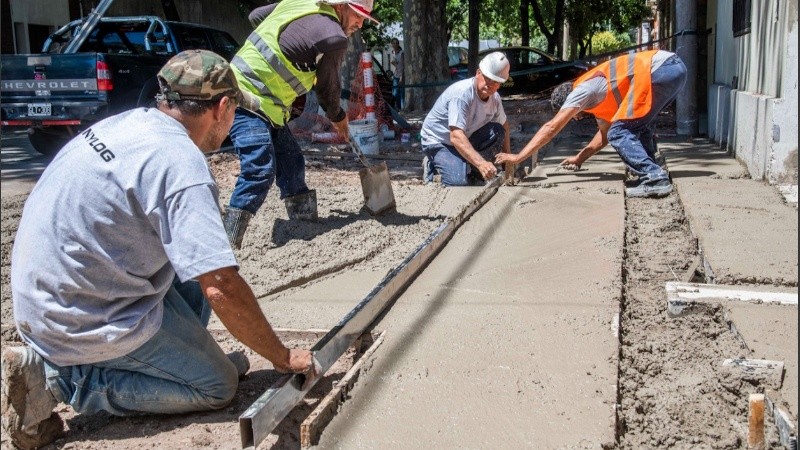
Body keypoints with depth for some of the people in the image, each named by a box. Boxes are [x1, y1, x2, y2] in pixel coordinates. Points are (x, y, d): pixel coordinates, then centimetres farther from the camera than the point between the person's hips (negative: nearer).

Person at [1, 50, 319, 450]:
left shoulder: (130, 121, 3)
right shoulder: (180, 162, -24)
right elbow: (221, 288, -27)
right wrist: (282, 356, -14)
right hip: (80, 320, -9)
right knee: (218, 386, 0)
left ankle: (182, 353, 16)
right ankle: (56, 378, -5)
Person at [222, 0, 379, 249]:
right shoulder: (334, 37, -14)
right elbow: (328, 87, 1)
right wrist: (338, 117, 20)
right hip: (249, 100, -10)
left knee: (291, 163, 14)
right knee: (259, 170, -19)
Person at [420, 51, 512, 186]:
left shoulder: (495, 98, -7)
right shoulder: (462, 94, -32)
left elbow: (503, 124, 13)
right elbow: (456, 137, -41)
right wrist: (481, 163, -51)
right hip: (437, 141, -7)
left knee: (498, 132, -13)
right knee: (460, 181, -29)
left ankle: (473, 171, -2)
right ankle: (433, 165, 1)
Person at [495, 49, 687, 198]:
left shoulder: (582, 90, 2)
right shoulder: (597, 96, 28)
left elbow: (551, 128, -2)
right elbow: (604, 134, 38)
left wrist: (518, 157, -1)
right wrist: (580, 158, 34)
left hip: (660, 69, -10)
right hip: (674, 67, 10)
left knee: (619, 133, -7)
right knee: (637, 127, 25)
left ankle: (655, 178, -16)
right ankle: (649, 172, 15)